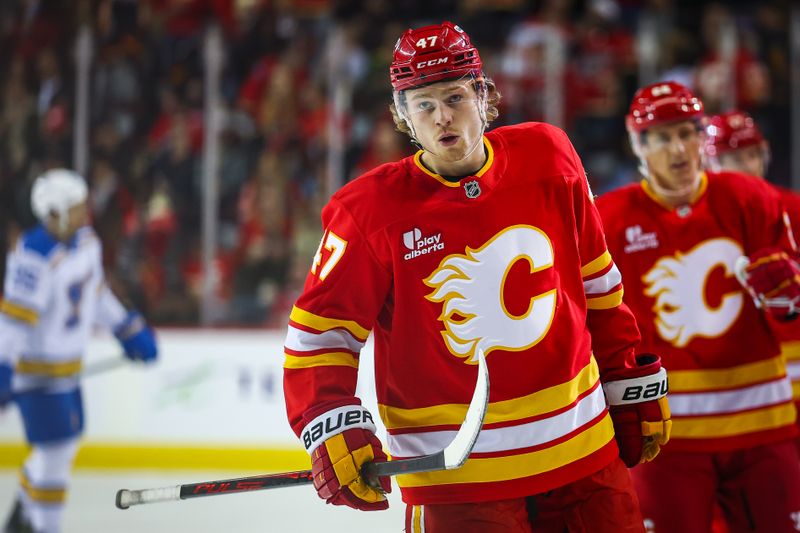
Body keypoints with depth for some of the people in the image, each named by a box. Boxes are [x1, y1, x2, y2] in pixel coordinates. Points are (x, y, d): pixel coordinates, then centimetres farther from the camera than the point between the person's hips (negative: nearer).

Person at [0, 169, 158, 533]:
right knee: (56, 448, -7)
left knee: (66, 442, 17)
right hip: (34, 366, -9)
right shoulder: (36, 255, -26)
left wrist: (130, 331, 21)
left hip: (66, 362, 9)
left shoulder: (85, 241, 1)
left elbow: (94, 291, 17)